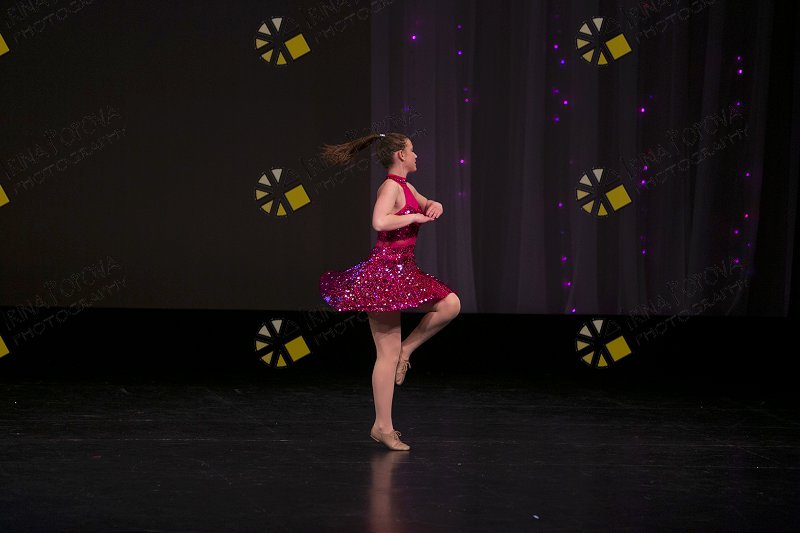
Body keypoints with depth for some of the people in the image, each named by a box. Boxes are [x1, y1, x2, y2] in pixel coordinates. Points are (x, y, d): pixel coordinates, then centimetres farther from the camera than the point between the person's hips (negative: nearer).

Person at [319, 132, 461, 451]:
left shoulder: (405, 187, 14)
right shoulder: (391, 187, -14)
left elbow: (427, 205, 30)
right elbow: (379, 222, -32)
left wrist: (433, 206, 6)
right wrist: (415, 217, -19)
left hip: (402, 272, 10)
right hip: (385, 272, -10)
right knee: (388, 354, -6)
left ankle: (405, 350, 9)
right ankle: (382, 426, 1)